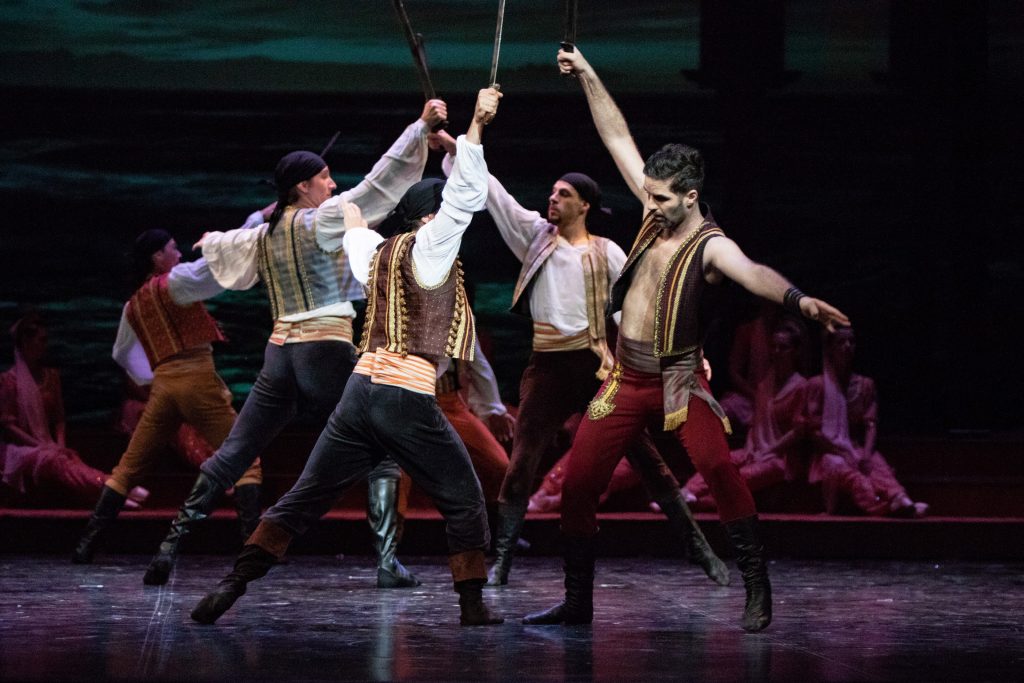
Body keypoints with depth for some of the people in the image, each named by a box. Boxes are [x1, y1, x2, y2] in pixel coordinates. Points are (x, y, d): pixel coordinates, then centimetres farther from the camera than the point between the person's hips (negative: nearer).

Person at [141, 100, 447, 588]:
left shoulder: (264, 237, 14)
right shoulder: (322, 221, -5)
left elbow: (224, 247, 35)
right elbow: (378, 183, -13)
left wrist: (213, 241, 61)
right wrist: (421, 127, -14)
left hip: (279, 355, 6)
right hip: (328, 353, -6)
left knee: (232, 454, 10)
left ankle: (170, 547, 4)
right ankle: (387, 560, -8)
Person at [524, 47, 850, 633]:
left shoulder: (711, 247, -15)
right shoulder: (658, 214, 3)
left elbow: (753, 273, -37)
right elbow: (619, 139, 9)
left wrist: (800, 300, -56)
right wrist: (587, 76, 7)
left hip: (678, 380, -7)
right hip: (626, 379, 7)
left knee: (717, 465, -29)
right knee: (578, 483, 5)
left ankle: (758, 590, -25)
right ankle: (578, 602, 18)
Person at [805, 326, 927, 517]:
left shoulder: (865, 385, 16)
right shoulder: (817, 385, 5)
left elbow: (871, 425, 6)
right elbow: (814, 431, -1)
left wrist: (866, 454, -15)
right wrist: (844, 453, -14)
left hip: (858, 450, 3)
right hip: (828, 452, -3)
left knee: (879, 467, -34)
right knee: (846, 472, -39)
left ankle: (899, 500, -68)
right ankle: (878, 505, -71)